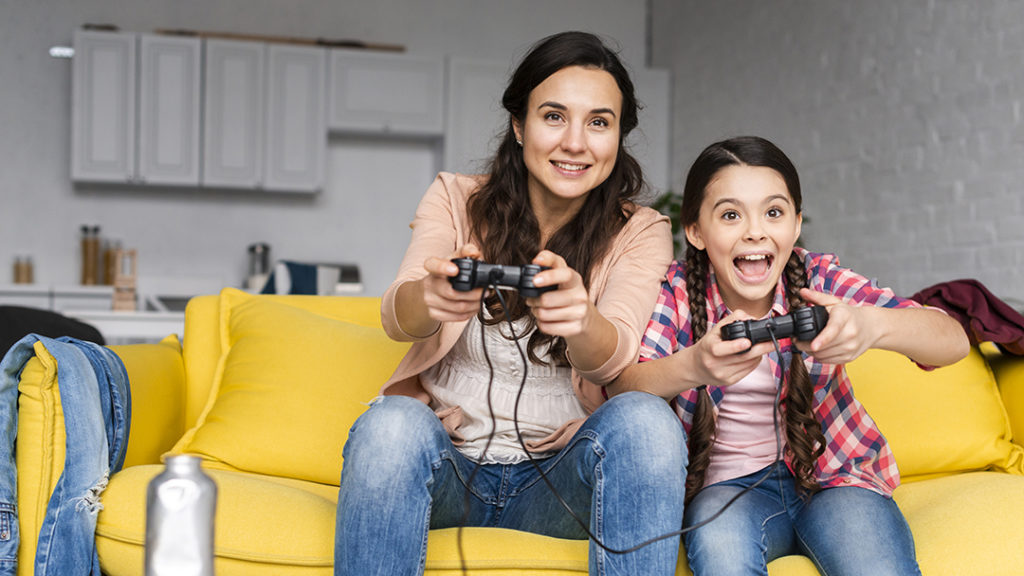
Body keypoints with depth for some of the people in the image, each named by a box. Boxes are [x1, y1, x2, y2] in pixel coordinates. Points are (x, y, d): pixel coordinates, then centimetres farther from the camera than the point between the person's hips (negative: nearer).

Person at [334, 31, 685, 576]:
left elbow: (614, 354, -17)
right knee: (391, 424, -33)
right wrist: (431, 296, -41)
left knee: (645, 419, -30)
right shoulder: (455, 199, 4)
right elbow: (396, 315, -14)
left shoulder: (640, 233, 3)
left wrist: (578, 315, -43)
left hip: (555, 481, 1)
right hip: (447, 464, 0)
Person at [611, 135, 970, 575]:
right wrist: (694, 367, -45)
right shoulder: (676, 292, -6)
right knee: (718, 541, -33)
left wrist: (872, 325, -42)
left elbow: (953, 341, -18)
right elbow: (619, 390, -22)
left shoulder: (818, 279, -6)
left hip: (834, 475, 0)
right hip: (727, 486, 0)